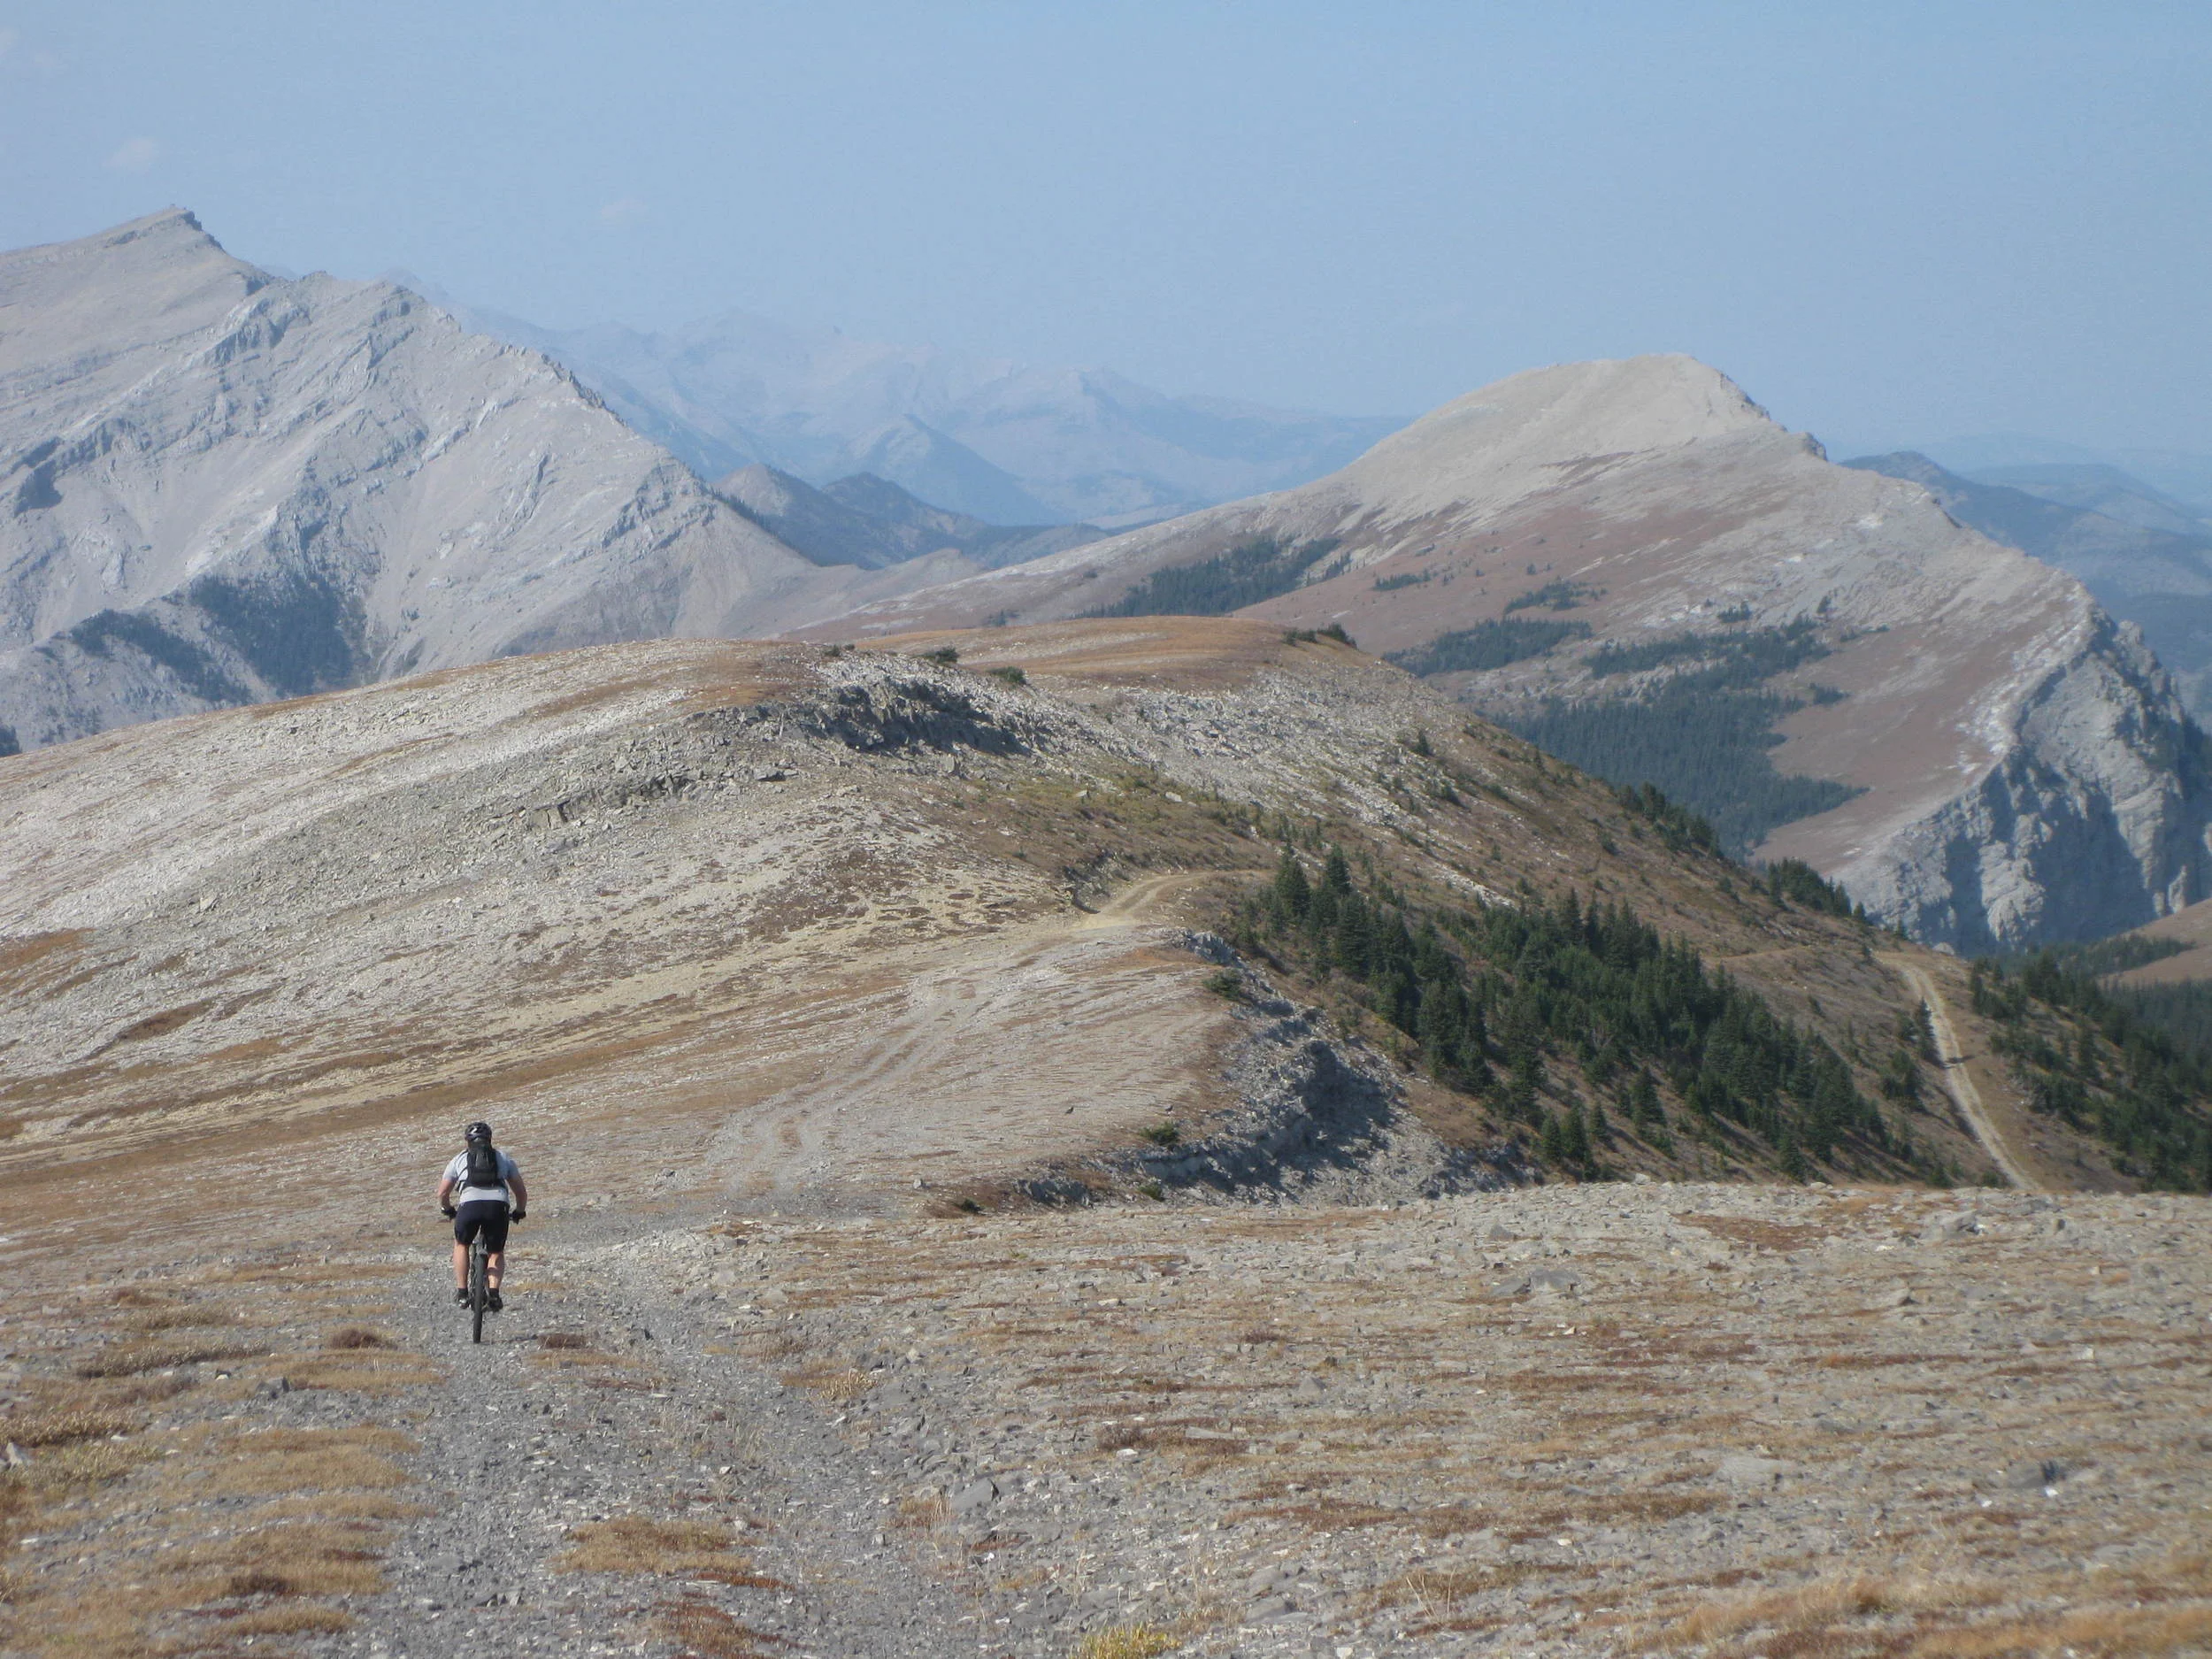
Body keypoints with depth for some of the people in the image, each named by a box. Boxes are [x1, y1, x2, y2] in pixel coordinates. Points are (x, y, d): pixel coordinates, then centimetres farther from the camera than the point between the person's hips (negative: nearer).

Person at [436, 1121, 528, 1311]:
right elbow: (521, 1192, 29)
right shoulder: (503, 1158, 29)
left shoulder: (460, 1159, 26)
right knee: (497, 1253, 20)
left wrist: (448, 1210, 44)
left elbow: (443, 1193, 24)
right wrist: (519, 1213, 47)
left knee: (461, 1244, 27)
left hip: (470, 1204, -1)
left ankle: (461, 1293, 17)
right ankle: (494, 1293, -3)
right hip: (499, 1206, 1)